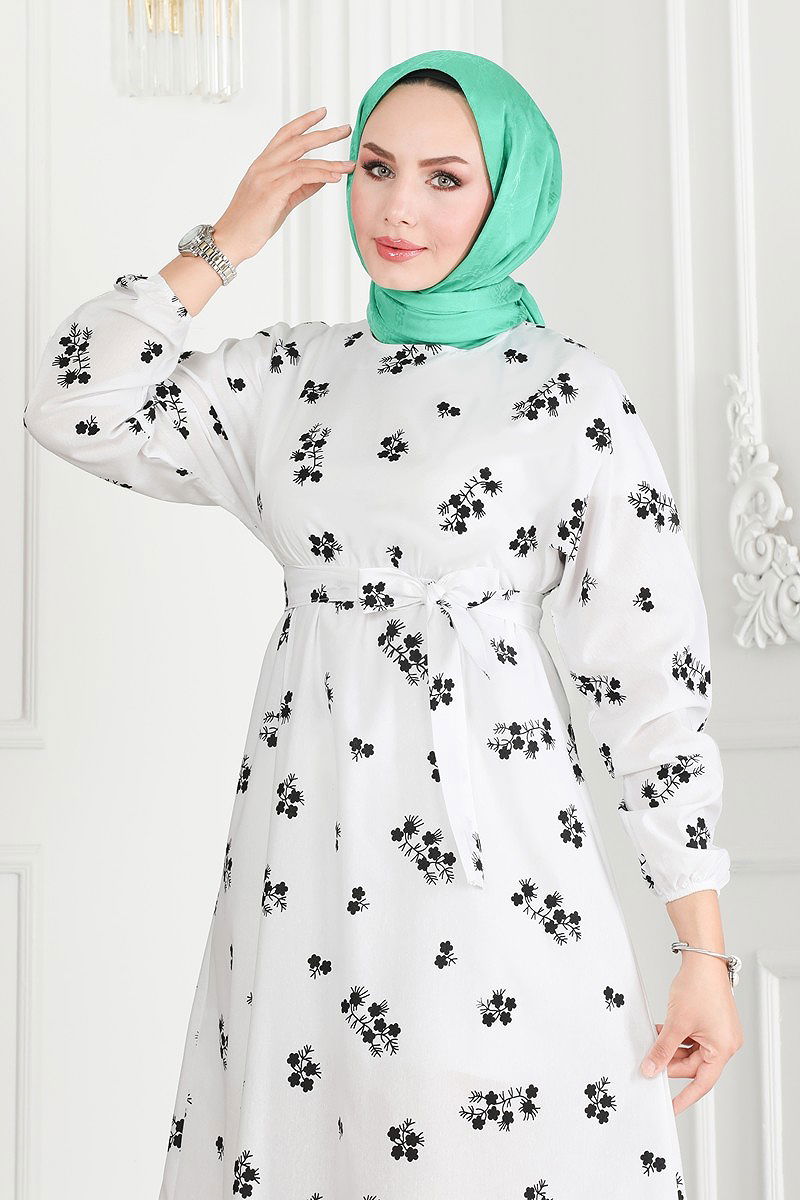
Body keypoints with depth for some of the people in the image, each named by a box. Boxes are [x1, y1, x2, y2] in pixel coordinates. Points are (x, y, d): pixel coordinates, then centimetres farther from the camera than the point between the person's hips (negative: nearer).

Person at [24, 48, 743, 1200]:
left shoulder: (572, 396, -4)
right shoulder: (292, 374, 10)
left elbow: (654, 676, -5)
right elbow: (73, 408, 5)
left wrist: (704, 950, -7)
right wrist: (226, 244, 4)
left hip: (486, 854, -4)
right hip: (303, 850, 4)